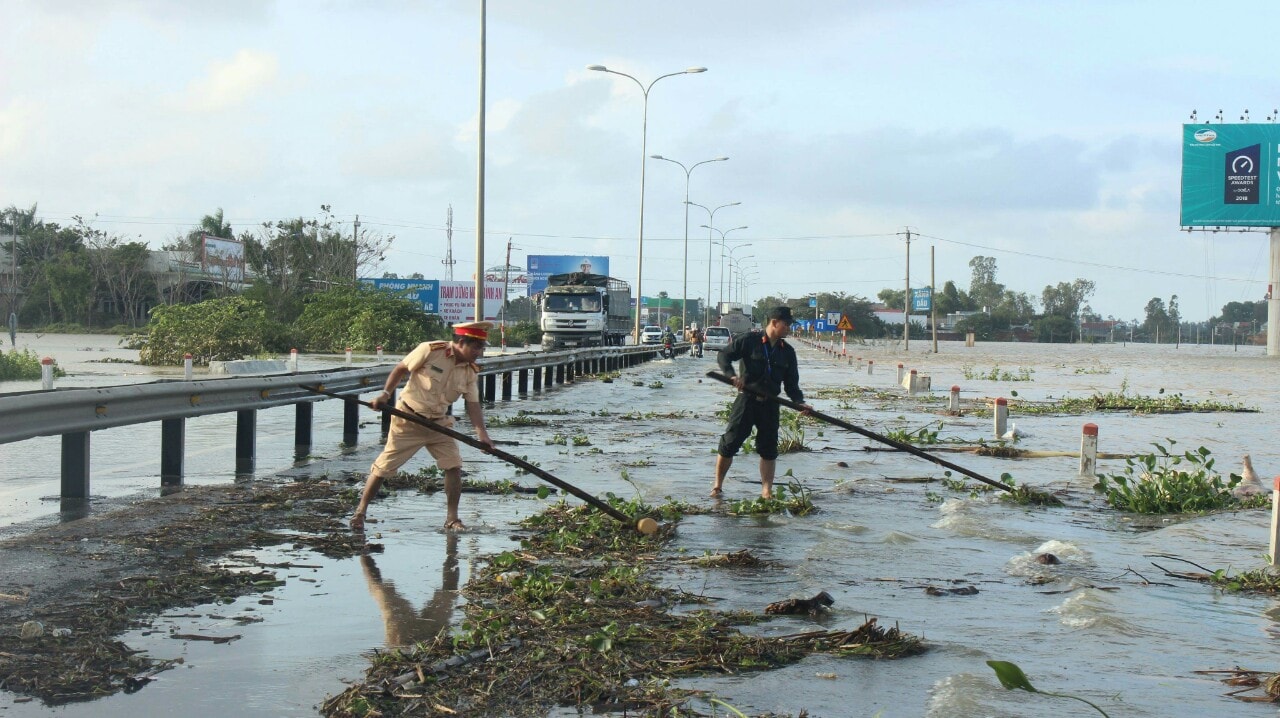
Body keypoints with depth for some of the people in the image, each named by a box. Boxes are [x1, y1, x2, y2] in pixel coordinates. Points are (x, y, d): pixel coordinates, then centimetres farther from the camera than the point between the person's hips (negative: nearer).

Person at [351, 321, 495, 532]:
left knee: (454, 466, -6)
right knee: (383, 467, 0)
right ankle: (360, 512, 13)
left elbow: (473, 404, -3)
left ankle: (452, 519, 5)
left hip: (439, 423, 5)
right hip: (408, 419, -5)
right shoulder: (430, 350, -17)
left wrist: (482, 433, -16)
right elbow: (401, 369, -6)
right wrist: (386, 394, -14)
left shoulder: (470, 371, -2)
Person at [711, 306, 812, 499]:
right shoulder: (749, 340, -4)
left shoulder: (787, 351, 9)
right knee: (729, 443, -1)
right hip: (747, 400, -4)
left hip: (770, 404, 4)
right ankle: (717, 485, 13)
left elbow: (791, 384, 10)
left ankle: (766, 491, 9)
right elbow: (723, 356, -4)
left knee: (769, 448, 4)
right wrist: (732, 375, -21)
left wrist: (800, 402, -7)